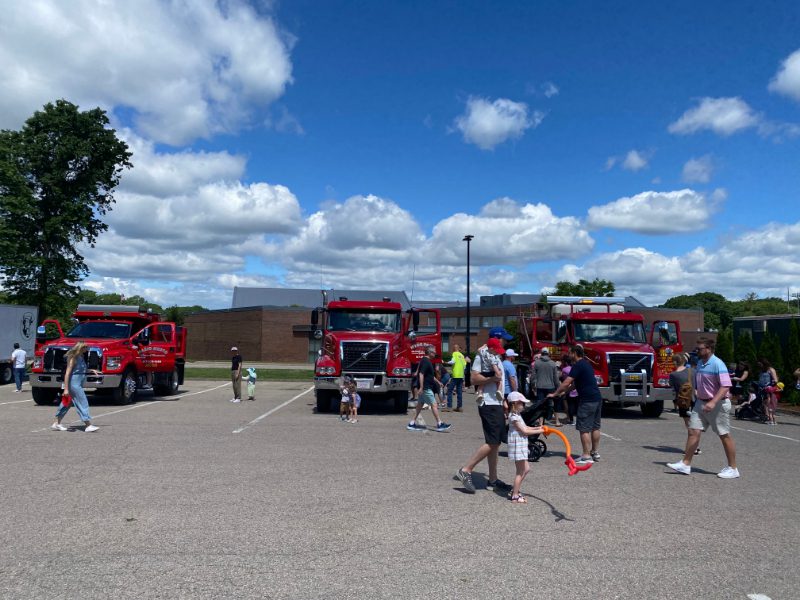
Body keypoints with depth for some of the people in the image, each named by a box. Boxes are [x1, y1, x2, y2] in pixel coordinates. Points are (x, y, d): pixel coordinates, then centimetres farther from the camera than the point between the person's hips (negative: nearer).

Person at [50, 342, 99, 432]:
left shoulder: (80, 357, 10)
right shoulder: (73, 358, -16)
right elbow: (67, 373, -18)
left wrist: (91, 371, 9)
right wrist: (66, 389, -20)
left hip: (78, 384, 10)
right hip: (74, 383, -10)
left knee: (68, 403, 16)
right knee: (83, 403, -9)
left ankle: (56, 424, 25)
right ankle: (88, 425, -8)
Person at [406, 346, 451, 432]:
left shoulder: (427, 361, 16)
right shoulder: (425, 362, -16)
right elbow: (421, 374, -24)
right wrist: (421, 387, -26)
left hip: (425, 388, 10)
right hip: (426, 388, -10)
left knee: (420, 405, 11)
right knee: (434, 405, -5)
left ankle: (412, 424, 13)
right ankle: (439, 424, 0)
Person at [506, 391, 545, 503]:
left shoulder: (517, 416, 13)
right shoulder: (514, 417, -19)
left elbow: (525, 428, 18)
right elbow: (524, 431, -19)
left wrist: (537, 428, 7)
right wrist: (540, 431, -13)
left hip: (521, 446, 10)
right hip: (517, 446, -10)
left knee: (526, 469, 18)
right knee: (520, 472, -3)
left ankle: (514, 489, 28)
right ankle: (515, 496, 4)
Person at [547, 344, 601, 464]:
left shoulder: (578, 365, -12)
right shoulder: (586, 364, 18)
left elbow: (566, 383, -16)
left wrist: (554, 394, -7)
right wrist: (565, 391, 23)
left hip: (587, 400, -10)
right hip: (597, 398, 10)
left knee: (584, 428, -5)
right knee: (595, 427, 16)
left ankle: (586, 456, -4)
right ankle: (595, 453, 25)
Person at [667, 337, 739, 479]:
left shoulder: (717, 364, -17)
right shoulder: (700, 363, 9)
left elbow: (725, 386, -24)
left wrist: (713, 402, -31)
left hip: (718, 404, -8)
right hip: (701, 402, 8)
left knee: (724, 435, 4)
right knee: (693, 431, 2)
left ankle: (732, 468, 17)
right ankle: (685, 464, 5)